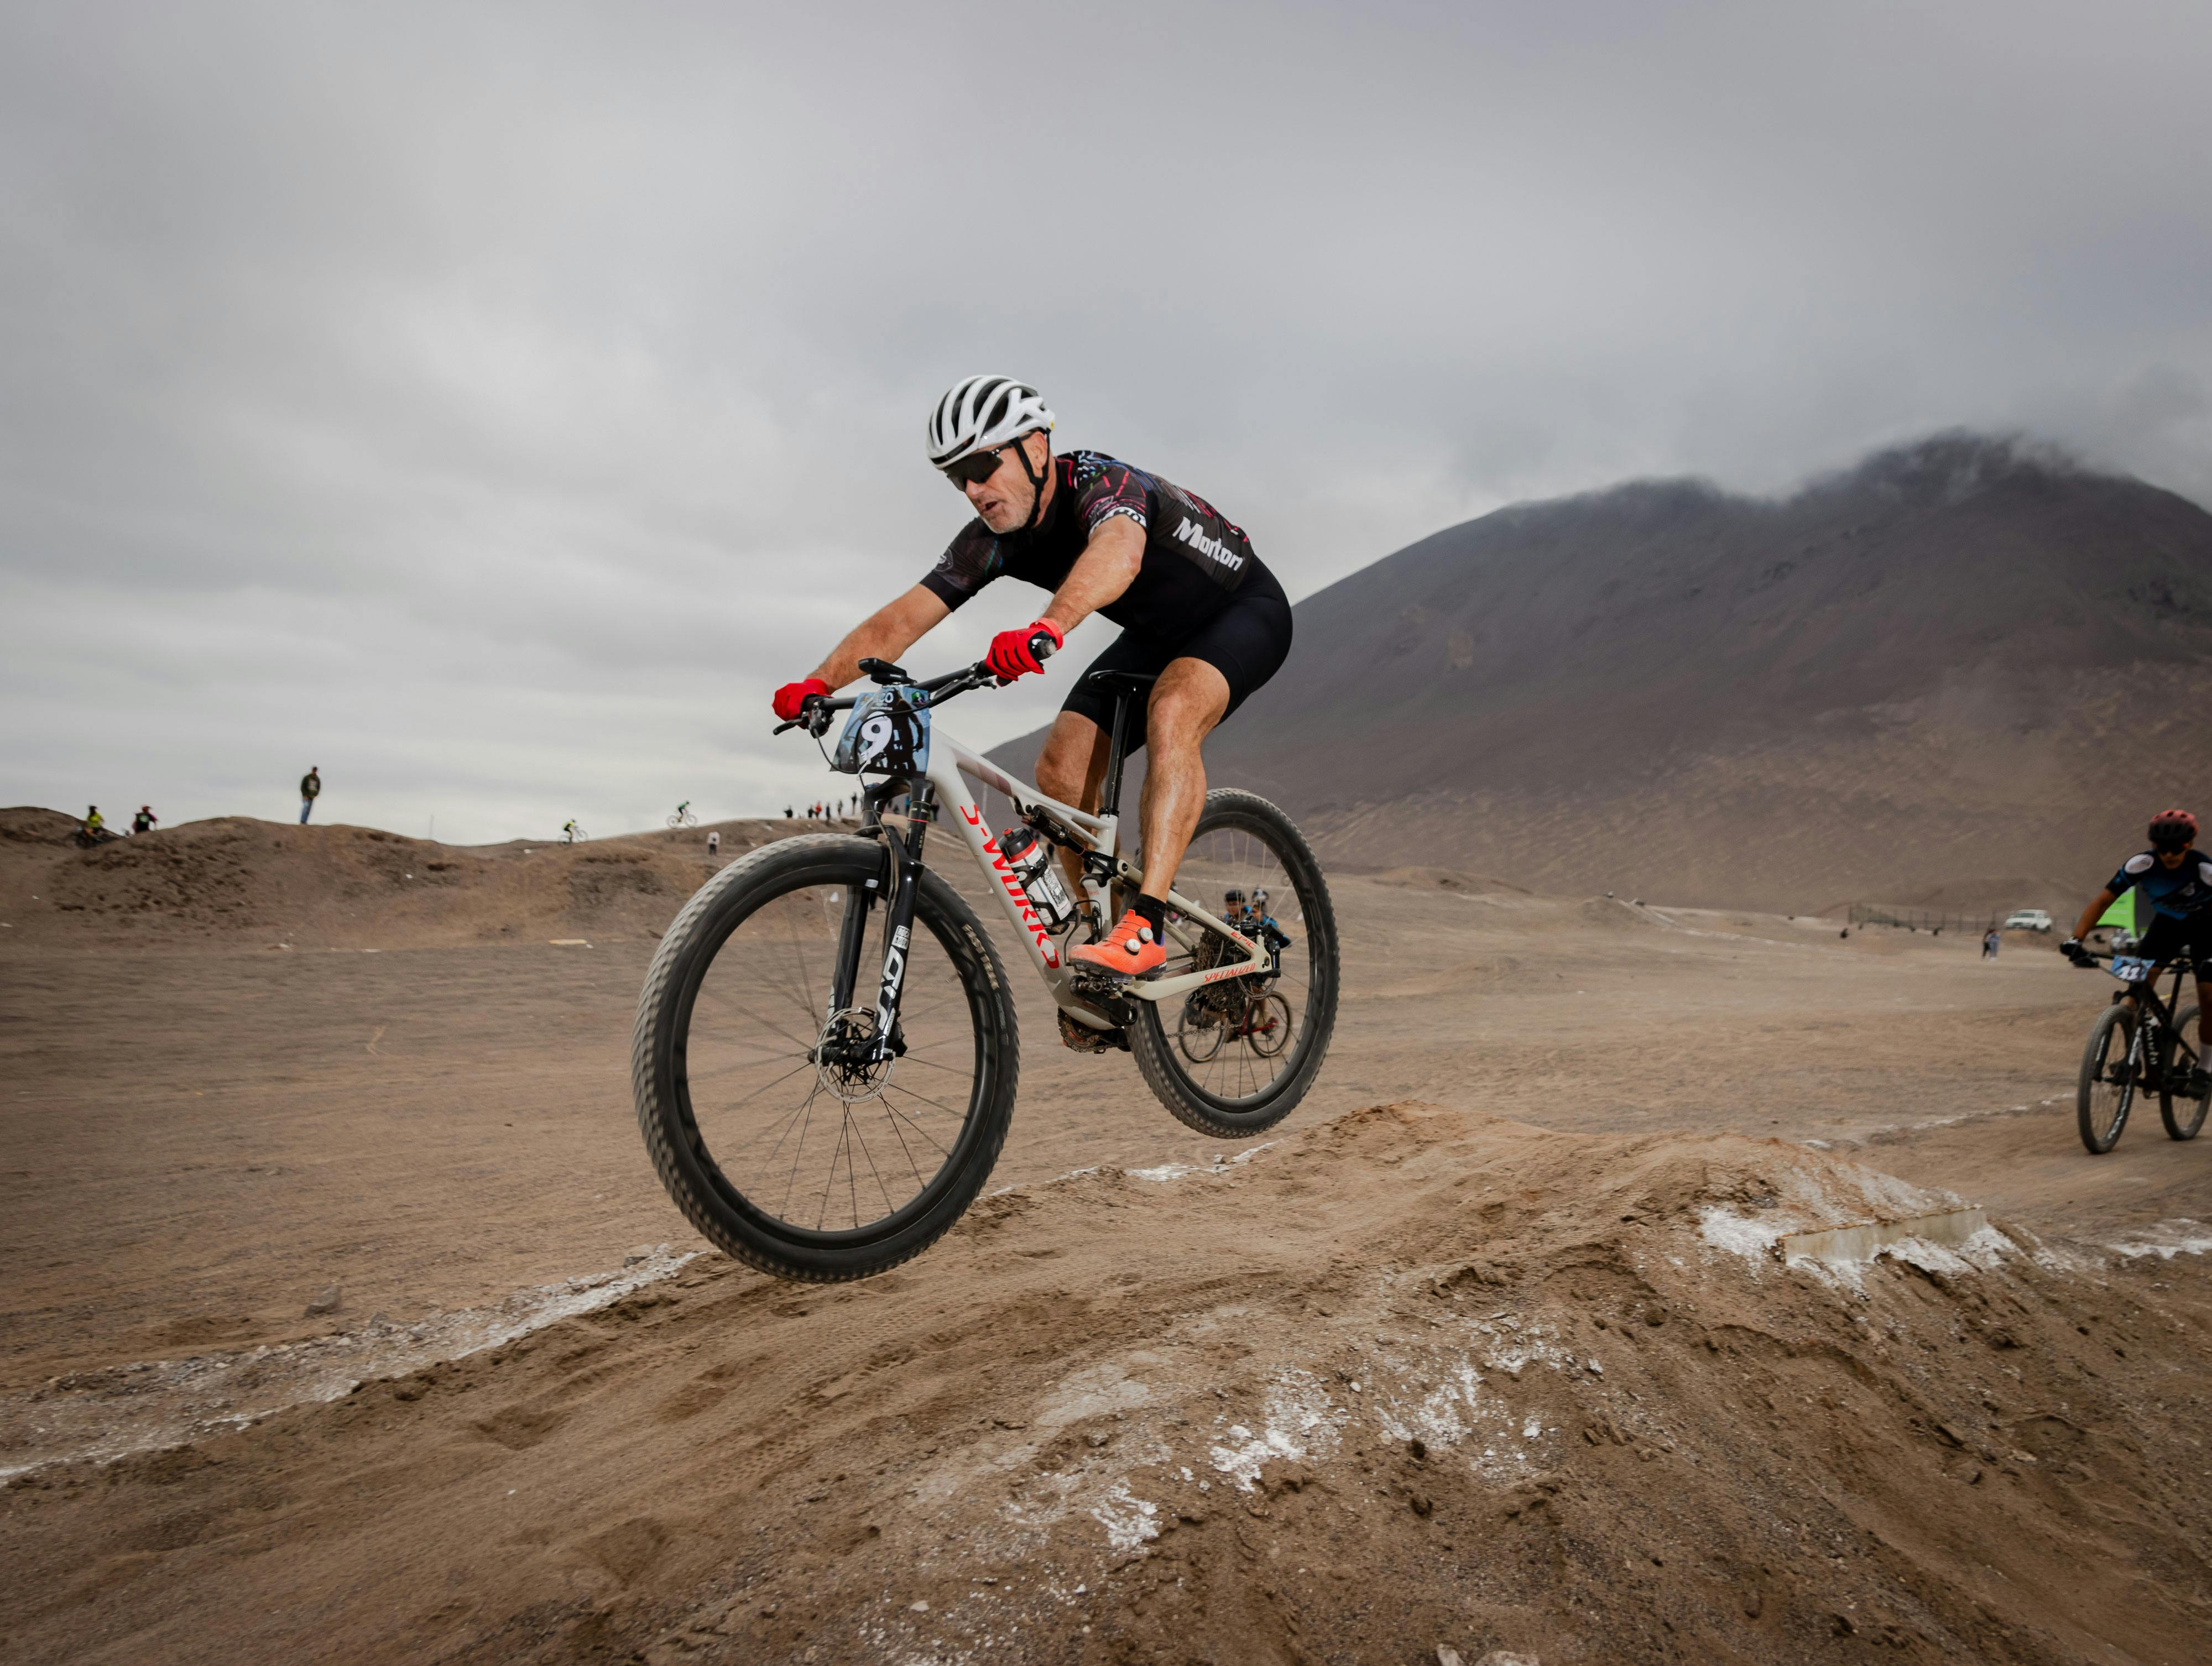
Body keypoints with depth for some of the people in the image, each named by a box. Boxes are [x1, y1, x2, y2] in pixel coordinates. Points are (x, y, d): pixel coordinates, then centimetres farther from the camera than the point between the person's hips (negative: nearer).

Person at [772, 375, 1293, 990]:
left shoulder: (1103, 483, -33)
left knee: (1171, 713, -37)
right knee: (1061, 770, -12)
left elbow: (1119, 552, -58)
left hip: (1245, 608, -7)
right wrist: (818, 684, -34)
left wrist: (1047, 628, -75)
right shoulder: (993, 539, -14)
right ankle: (1102, 921, 6)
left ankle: (1144, 926, -38)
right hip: (1158, 634, 7)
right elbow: (900, 619, -19)